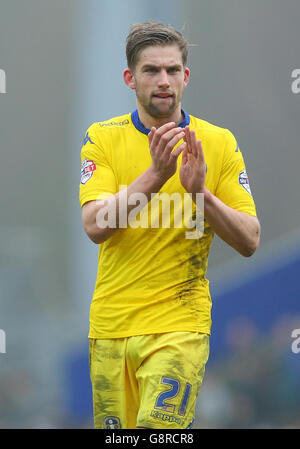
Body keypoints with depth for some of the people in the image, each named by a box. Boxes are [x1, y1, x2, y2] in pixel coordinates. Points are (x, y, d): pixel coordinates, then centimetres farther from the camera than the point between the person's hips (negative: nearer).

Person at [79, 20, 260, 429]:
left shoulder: (219, 144, 1)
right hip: (110, 325, 2)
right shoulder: (103, 138, 2)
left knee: (158, 428, -20)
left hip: (179, 323, -2)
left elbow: (250, 241, -3)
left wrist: (200, 191, -19)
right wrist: (155, 175, -24)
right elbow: (95, 226, -13)